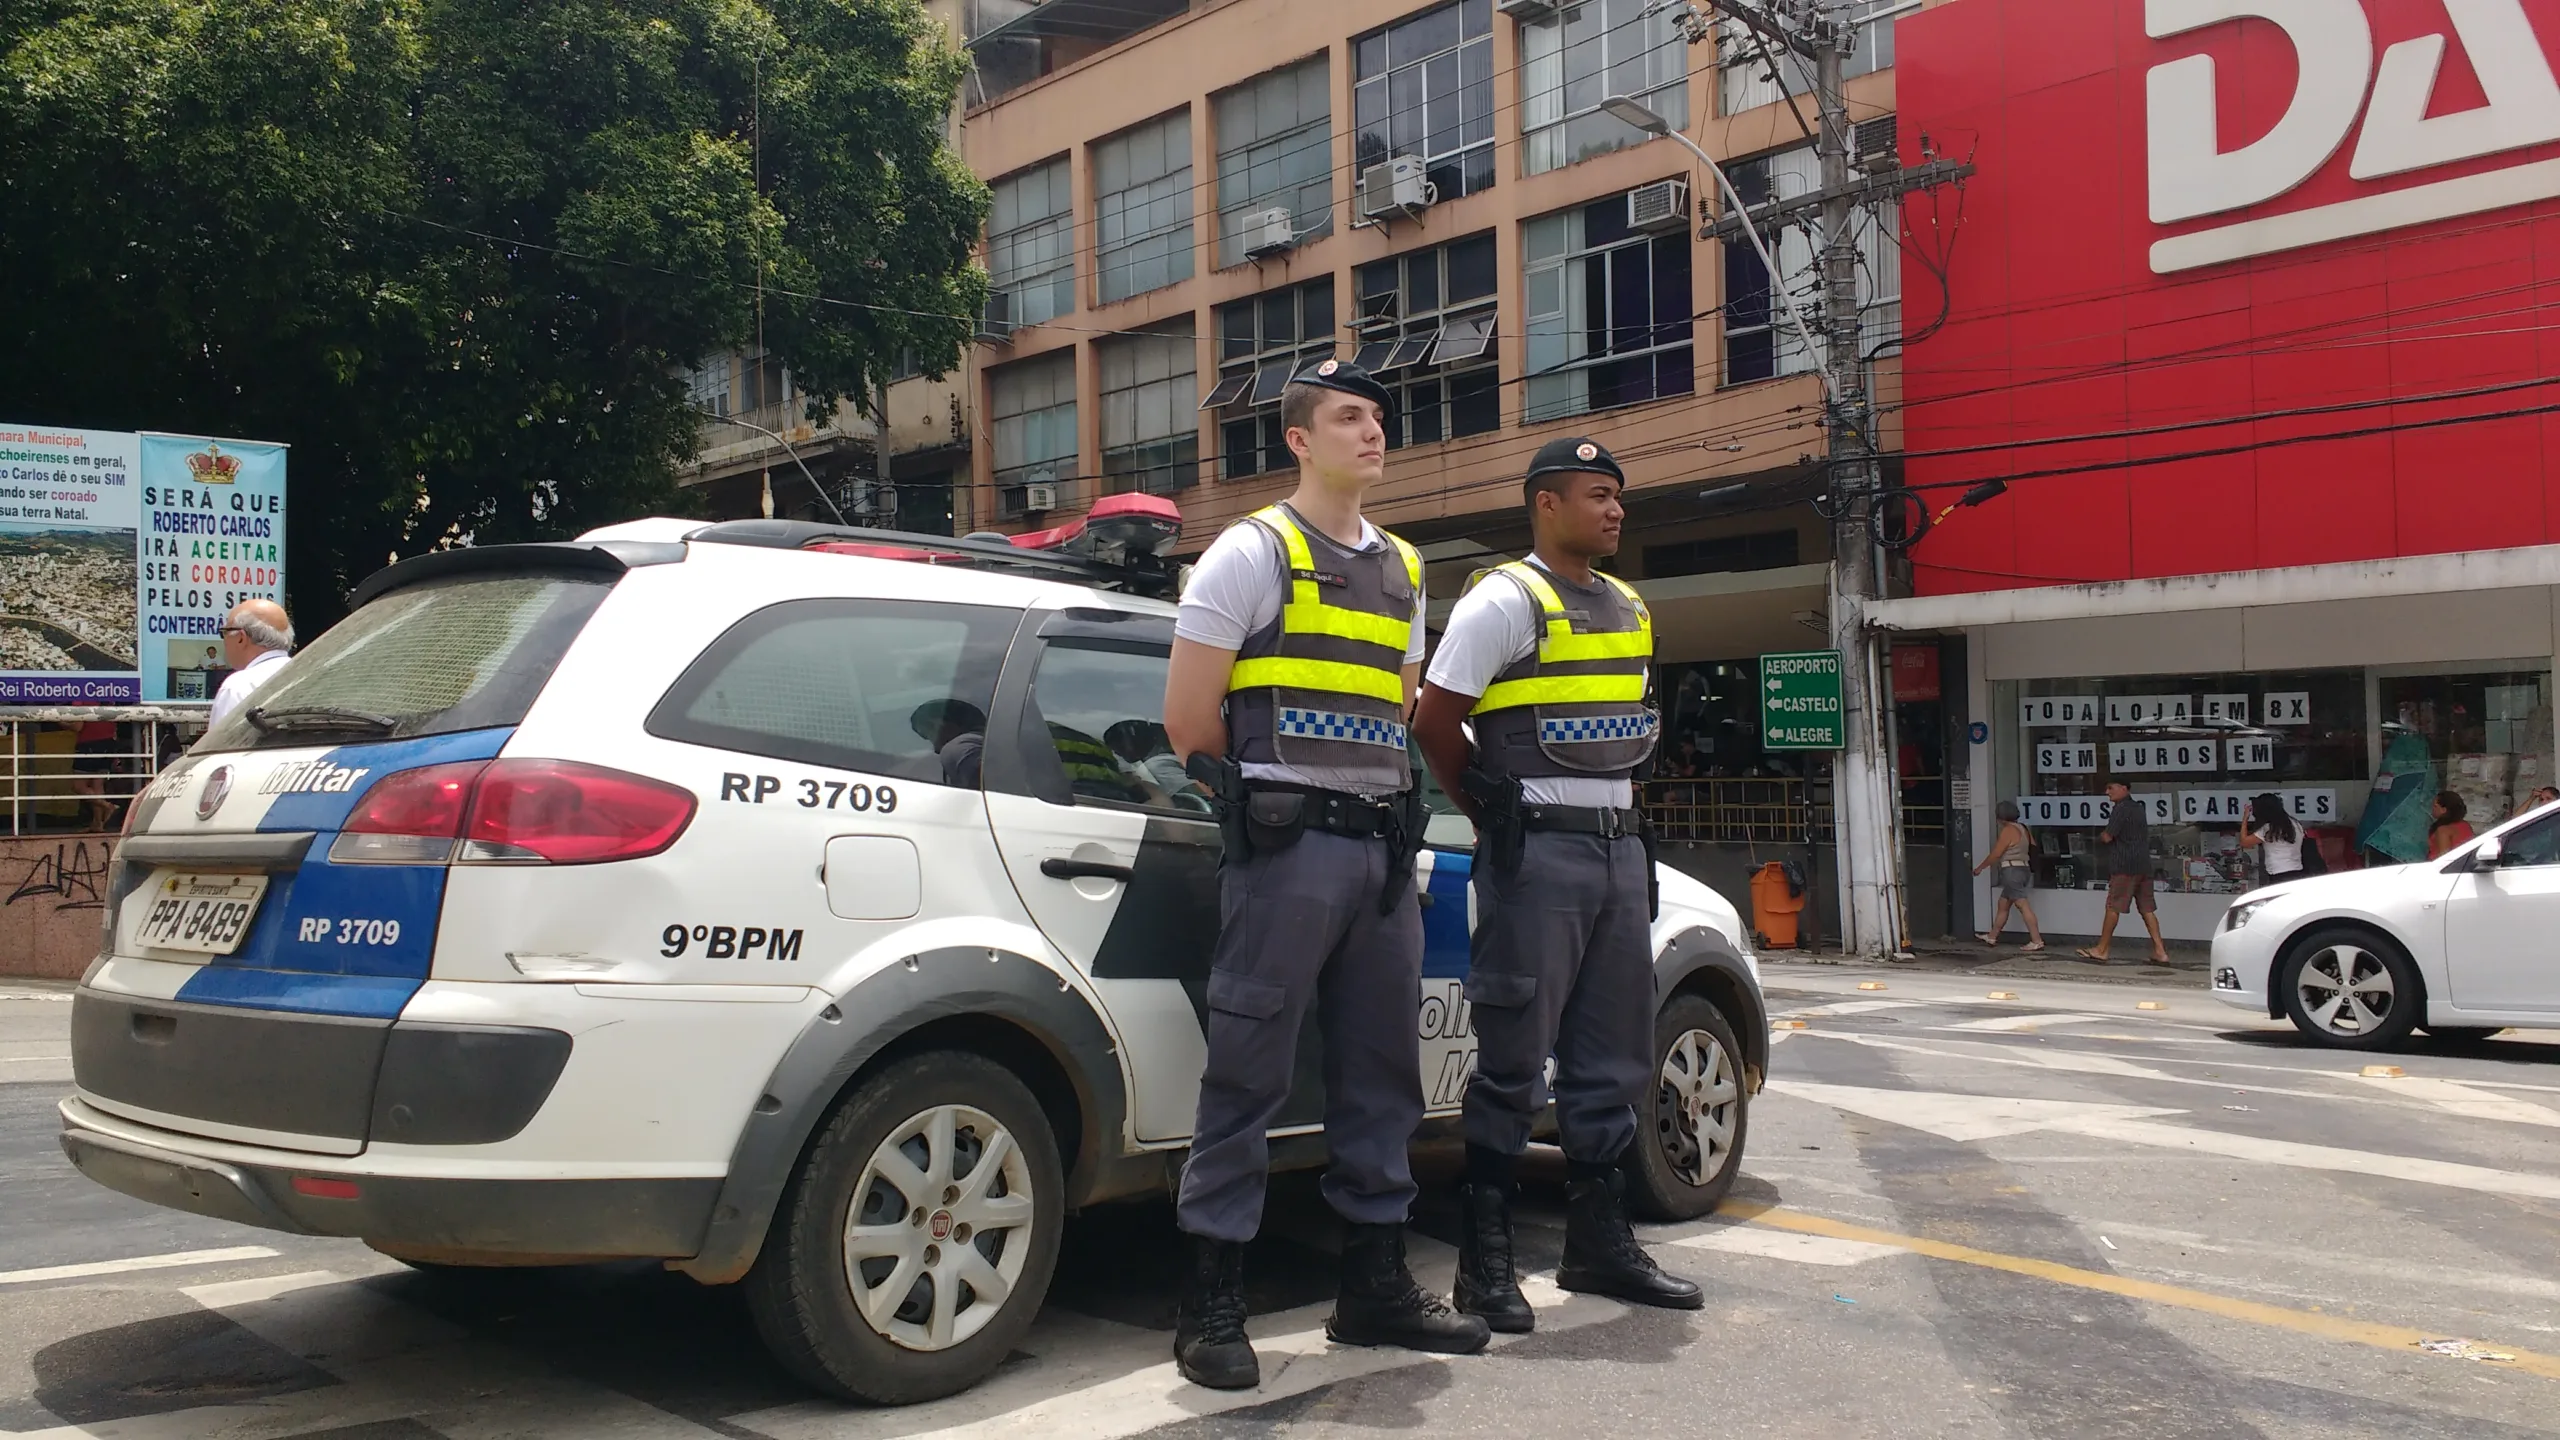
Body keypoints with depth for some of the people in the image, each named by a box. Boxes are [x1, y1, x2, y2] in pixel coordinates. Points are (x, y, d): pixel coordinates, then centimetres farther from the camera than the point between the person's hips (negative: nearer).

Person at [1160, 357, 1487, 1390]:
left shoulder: (1402, 571, 17)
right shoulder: (1252, 553, -2)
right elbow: (1189, 721, -4)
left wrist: (1376, 797, 14)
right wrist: (1265, 792, 6)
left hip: (1382, 845, 7)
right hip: (1287, 848, -7)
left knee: (1382, 1073, 11)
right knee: (1249, 1074, -5)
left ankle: (1375, 1286, 22)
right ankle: (1210, 1305, 3)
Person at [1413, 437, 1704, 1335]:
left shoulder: (1628, 611, 16)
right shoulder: (1505, 601, -7)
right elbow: (1435, 719, -10)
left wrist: (1619, 808, 12)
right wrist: (1492, 815, -1)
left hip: (1620, 848, 8)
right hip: (1537, 855, -8)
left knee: (1613, 1061, 11)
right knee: (1514, 1064, -4)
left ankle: (1600, 1245, 22)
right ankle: (1484, 1262, 4)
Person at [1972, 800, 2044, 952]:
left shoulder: (2008, 830, -14)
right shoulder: (2022, 829, 13)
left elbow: (1995, 854, -13)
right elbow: (2033, 847, 14)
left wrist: (1980, 868, -2)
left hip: (2012, 871, -10)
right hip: (2023, 869, 10)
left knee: (2023, 906, -12)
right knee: (2002, 904, 19)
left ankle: (2037, 942, -17)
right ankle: (1992, 937, 28)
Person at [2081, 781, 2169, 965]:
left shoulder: (2121, 809, -11)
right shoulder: (2139, 808, 18)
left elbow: (2107, 837, -15)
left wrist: (2101, 835, 9)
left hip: (2124, 866, -9)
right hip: (2143, 865, 9)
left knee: (2113, 907, -3)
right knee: (2147, 909, 7)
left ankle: (2101, 950, 1)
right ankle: (2160, 951, 2)